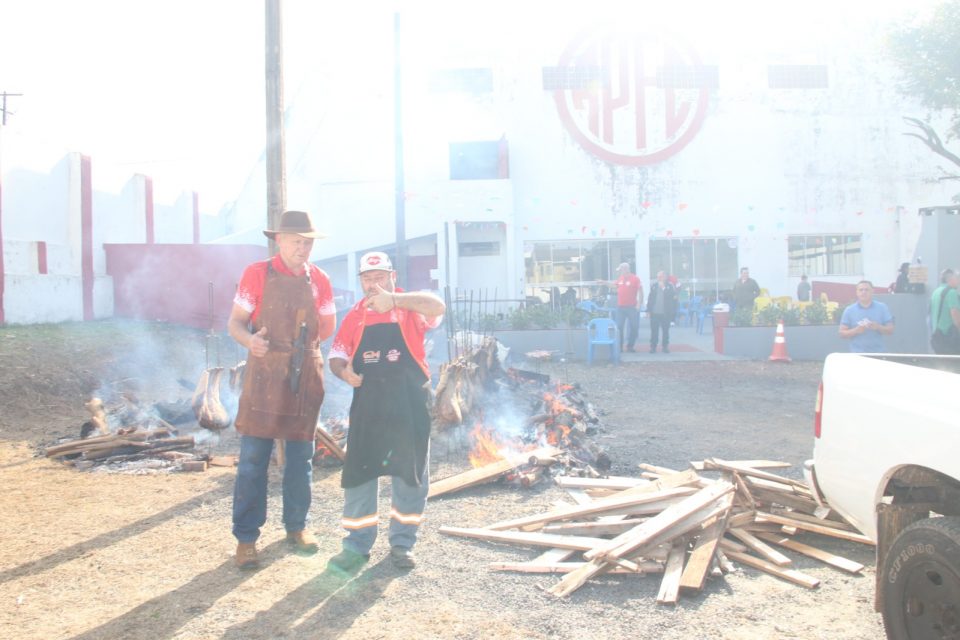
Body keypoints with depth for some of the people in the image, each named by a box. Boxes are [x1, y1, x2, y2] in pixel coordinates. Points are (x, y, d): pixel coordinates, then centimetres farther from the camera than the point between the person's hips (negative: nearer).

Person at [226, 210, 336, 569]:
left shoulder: (319, 281, 7)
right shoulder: (257, 274, -1)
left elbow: (328, 328, 13)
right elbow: (235, 322, -3)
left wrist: (309, 344, -7)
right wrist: (250, 340, -24)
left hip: (306, 375, 3)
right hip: (264, 374, -3)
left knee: (301, 456, 10)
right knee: (253, 458, -4)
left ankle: (296, 526, 25)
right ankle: (246, 537, 4)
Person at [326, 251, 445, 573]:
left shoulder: (410, 308, -2)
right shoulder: (354, 317, 9)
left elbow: (438, 307, -25)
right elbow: (337, 355, 14)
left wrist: (394, 299, -40)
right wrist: (344, 371, -11)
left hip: (409, 405, -2)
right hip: (367, 404, 3)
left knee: (410, 474, 7)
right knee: (358, 472, 3)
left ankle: (402, 543, 21)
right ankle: (357, 545, 14)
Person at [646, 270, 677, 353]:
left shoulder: (670, 286, 2)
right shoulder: (654, 286, 9)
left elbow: (672, 296, -12)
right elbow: (650, 298, 10)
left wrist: (663, 288, -13)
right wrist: (648, 310, 5)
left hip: (665, 313, -2)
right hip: (654, 313, 2)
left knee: (665, 331, 4)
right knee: (654, 331, 3)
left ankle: (665, 346, 13)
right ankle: (653, 347, 9)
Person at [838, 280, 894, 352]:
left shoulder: (882, 308, 6)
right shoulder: (849, 310, 4)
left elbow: (890, 330, 6)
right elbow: (842, 333, 3)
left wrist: (878, 327, -13)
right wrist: (856, 330, -15)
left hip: (878, 353, 1)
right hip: (857, 354, -1)